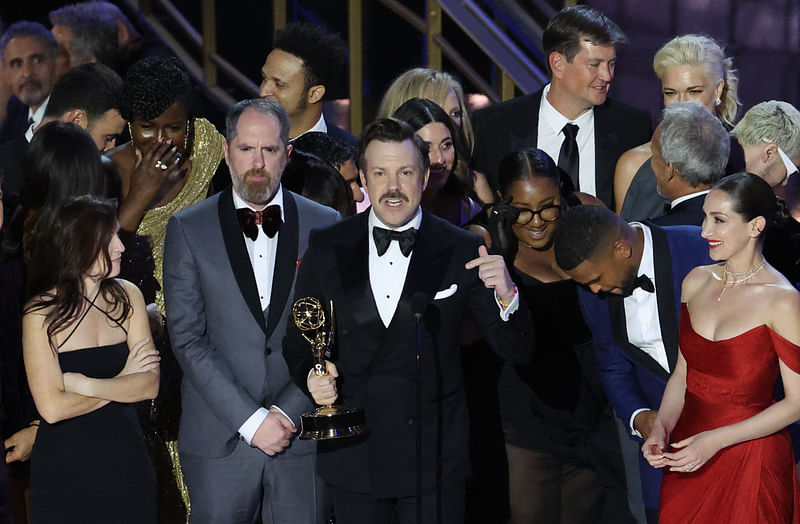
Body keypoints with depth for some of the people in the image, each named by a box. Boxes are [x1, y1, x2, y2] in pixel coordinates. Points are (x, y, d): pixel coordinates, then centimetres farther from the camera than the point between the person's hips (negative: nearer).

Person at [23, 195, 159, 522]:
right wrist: (123, 380, -9)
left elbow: (150, 385, -6)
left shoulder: (127, 296, 1)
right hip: (64, 475, -4)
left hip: (126, 463, 4)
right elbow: (52, 407, -18)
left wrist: (87, 385, -18)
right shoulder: (41, 313, -11)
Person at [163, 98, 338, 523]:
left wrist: (289, 412, -9)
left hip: (302, 436, 1)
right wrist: (250, 420, -12)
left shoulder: (324, 225, 5)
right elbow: (188, 338, -5)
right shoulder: (188, 229, 2)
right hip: (219, 440, -1)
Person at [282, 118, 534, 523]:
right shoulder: (327, 248, 0)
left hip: (434, 458, -1)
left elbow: (516, 350, -5)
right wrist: (310, 377, -12)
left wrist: (506, 296, -24)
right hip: (353, 456, 1)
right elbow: (298, 337, 9)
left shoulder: (462, 252, -4)